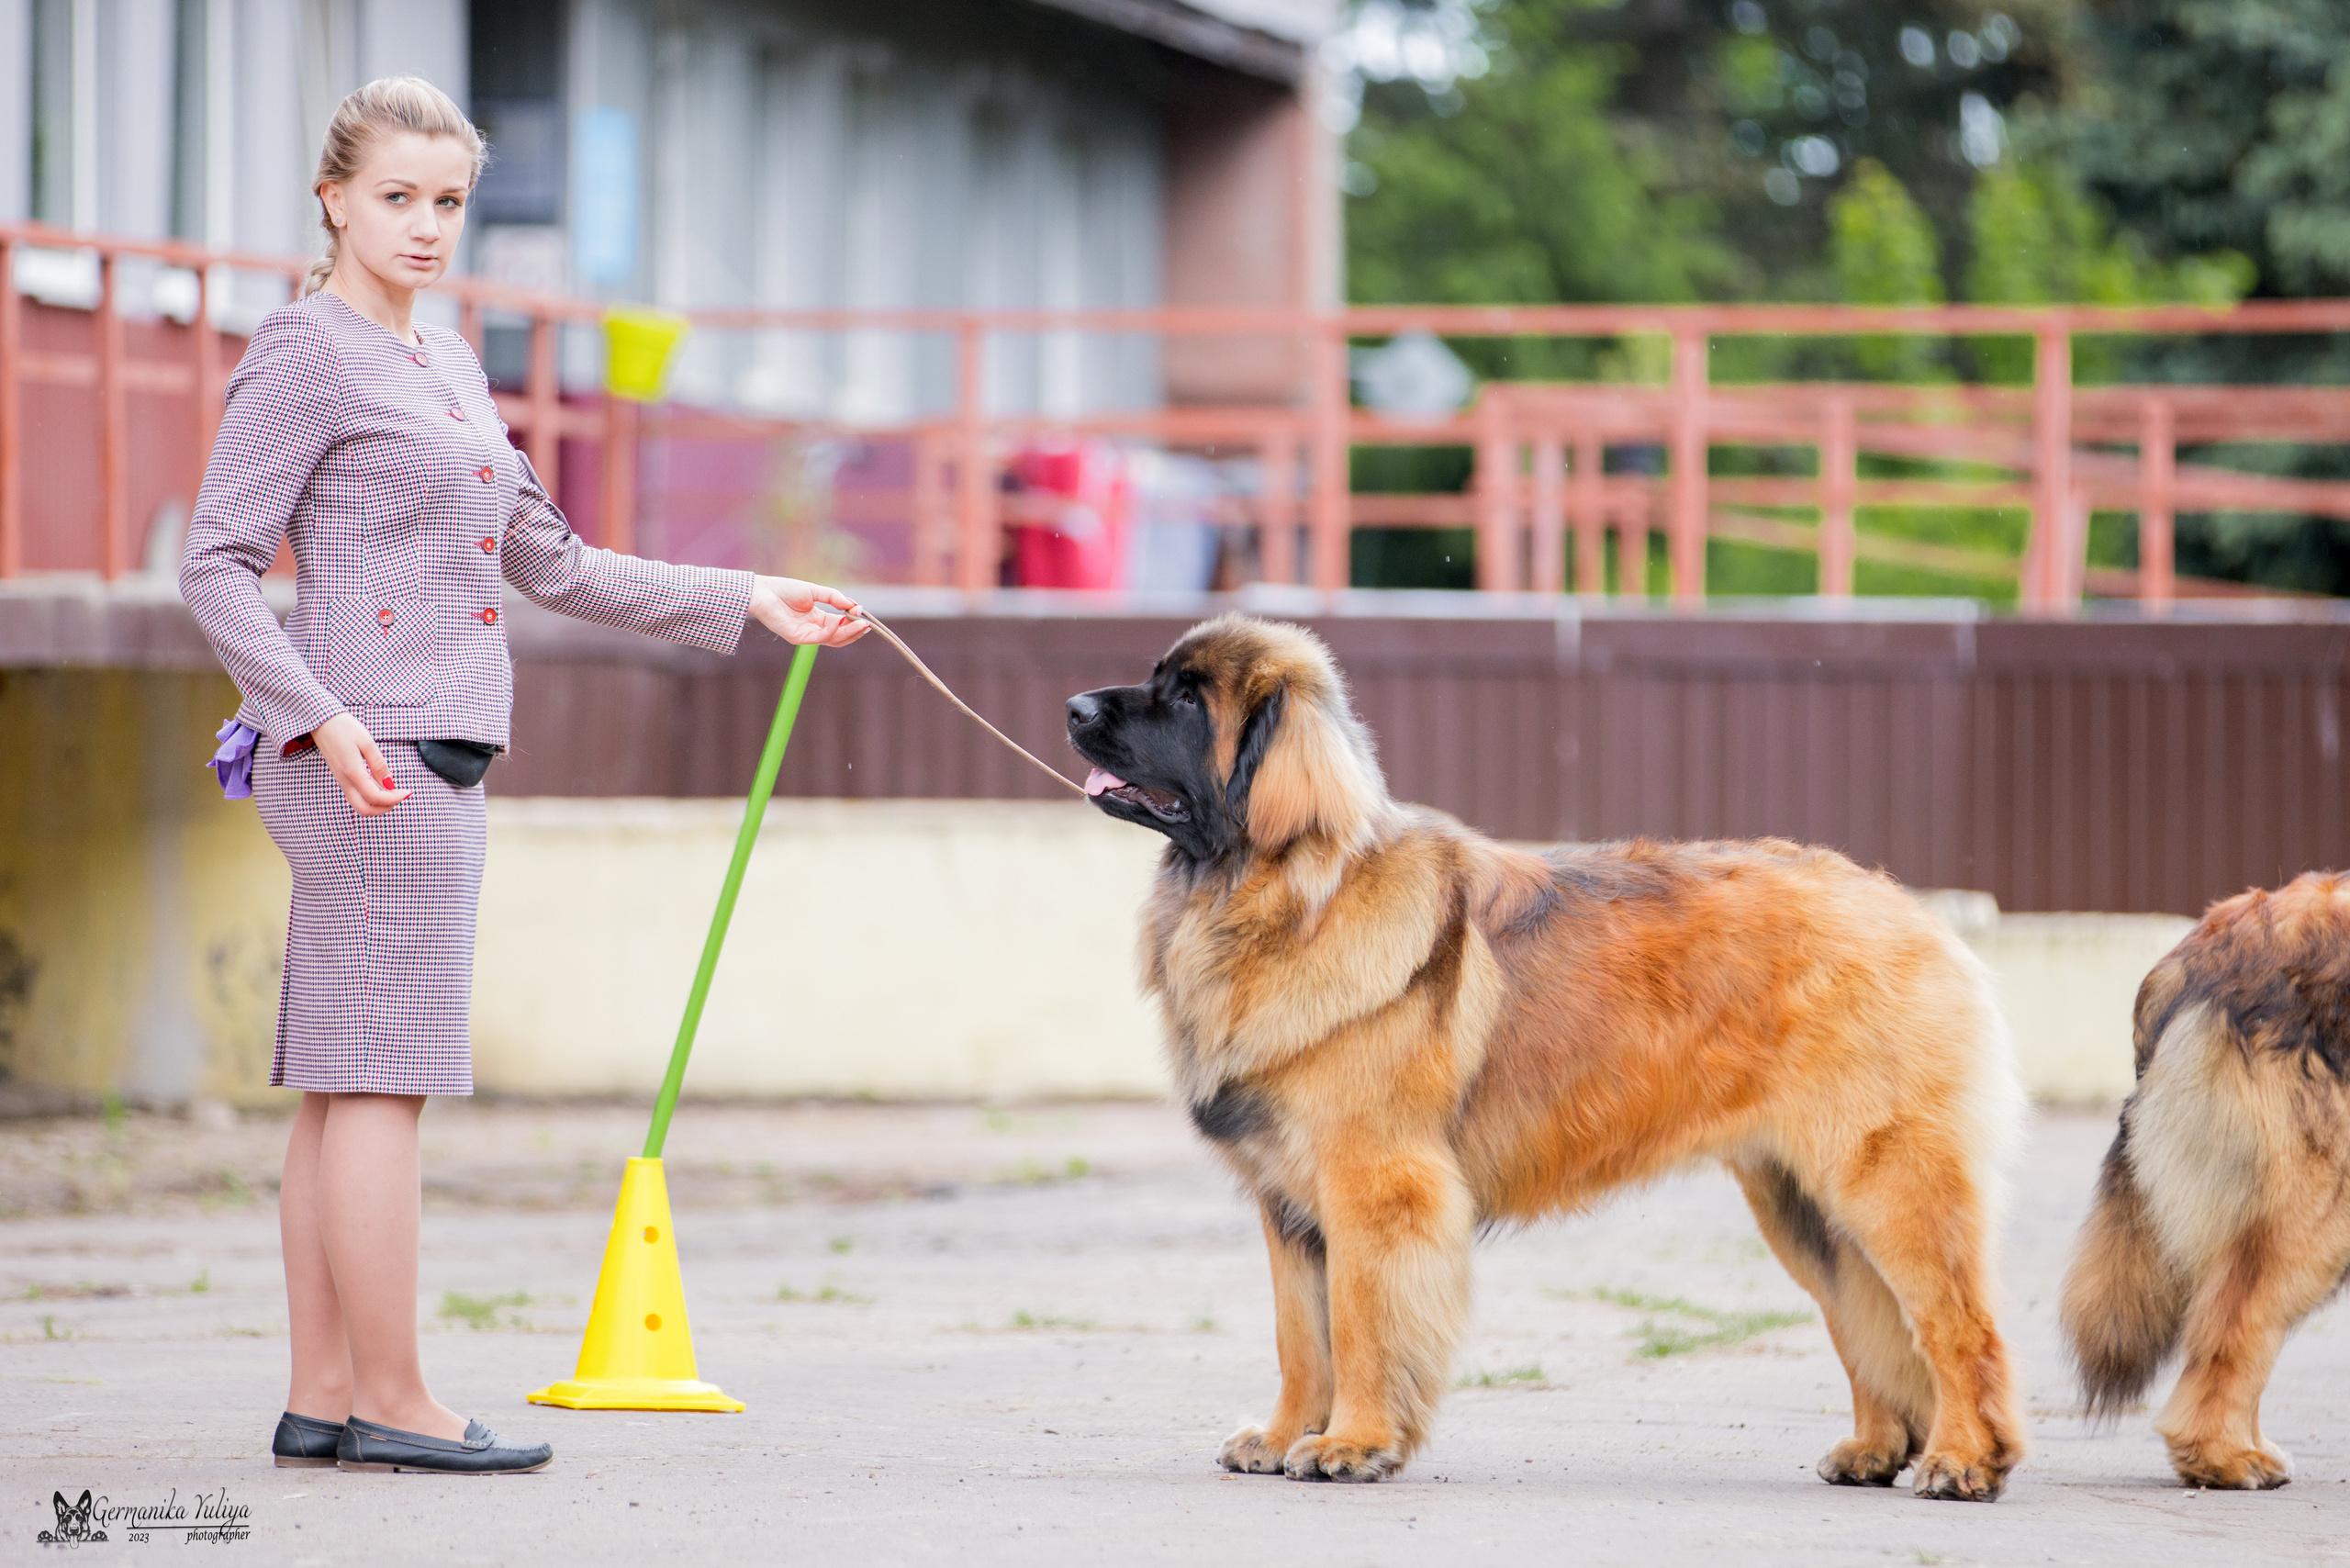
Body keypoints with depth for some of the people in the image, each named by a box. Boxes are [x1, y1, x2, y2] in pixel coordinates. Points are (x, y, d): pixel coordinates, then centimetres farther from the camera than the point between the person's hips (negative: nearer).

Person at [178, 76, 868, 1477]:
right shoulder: (305, 355, -6)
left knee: (346, 1084, 8)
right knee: (383, 1073, -8)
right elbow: (218, 564, -11)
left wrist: (744, 603, 21)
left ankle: (323, 1397, 10)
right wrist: (323, 720, -23)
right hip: (368, 759, -9)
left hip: (436, 757, 9)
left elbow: (551, 564, 24)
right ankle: (392, 1400, -6)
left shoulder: (448, 366, 20)